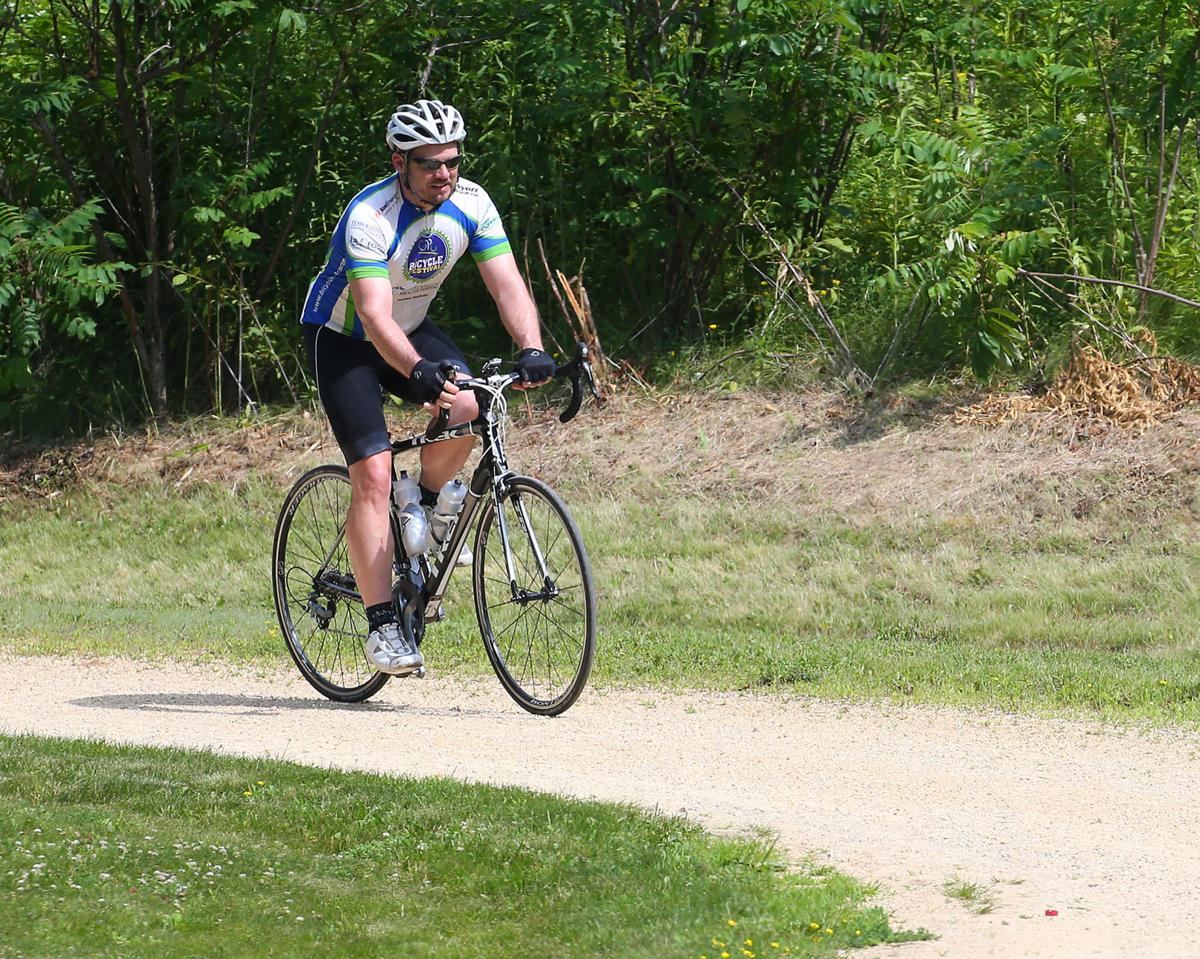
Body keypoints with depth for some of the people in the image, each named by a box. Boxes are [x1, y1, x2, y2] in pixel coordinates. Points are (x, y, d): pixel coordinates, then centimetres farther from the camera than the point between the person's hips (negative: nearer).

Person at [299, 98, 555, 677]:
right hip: (342, 339, -5)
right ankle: (382, 625, -14)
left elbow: (507, 284, -20)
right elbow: (374, 316, -40)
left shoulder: (471, 205, -15)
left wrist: (531, 349, -39)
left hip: (411, 328, 5)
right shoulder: (369, 217, -31)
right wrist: (419, 372, -56)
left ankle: (426, 509, 4)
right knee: (374, 475, -17)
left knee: (465, 407, -25)